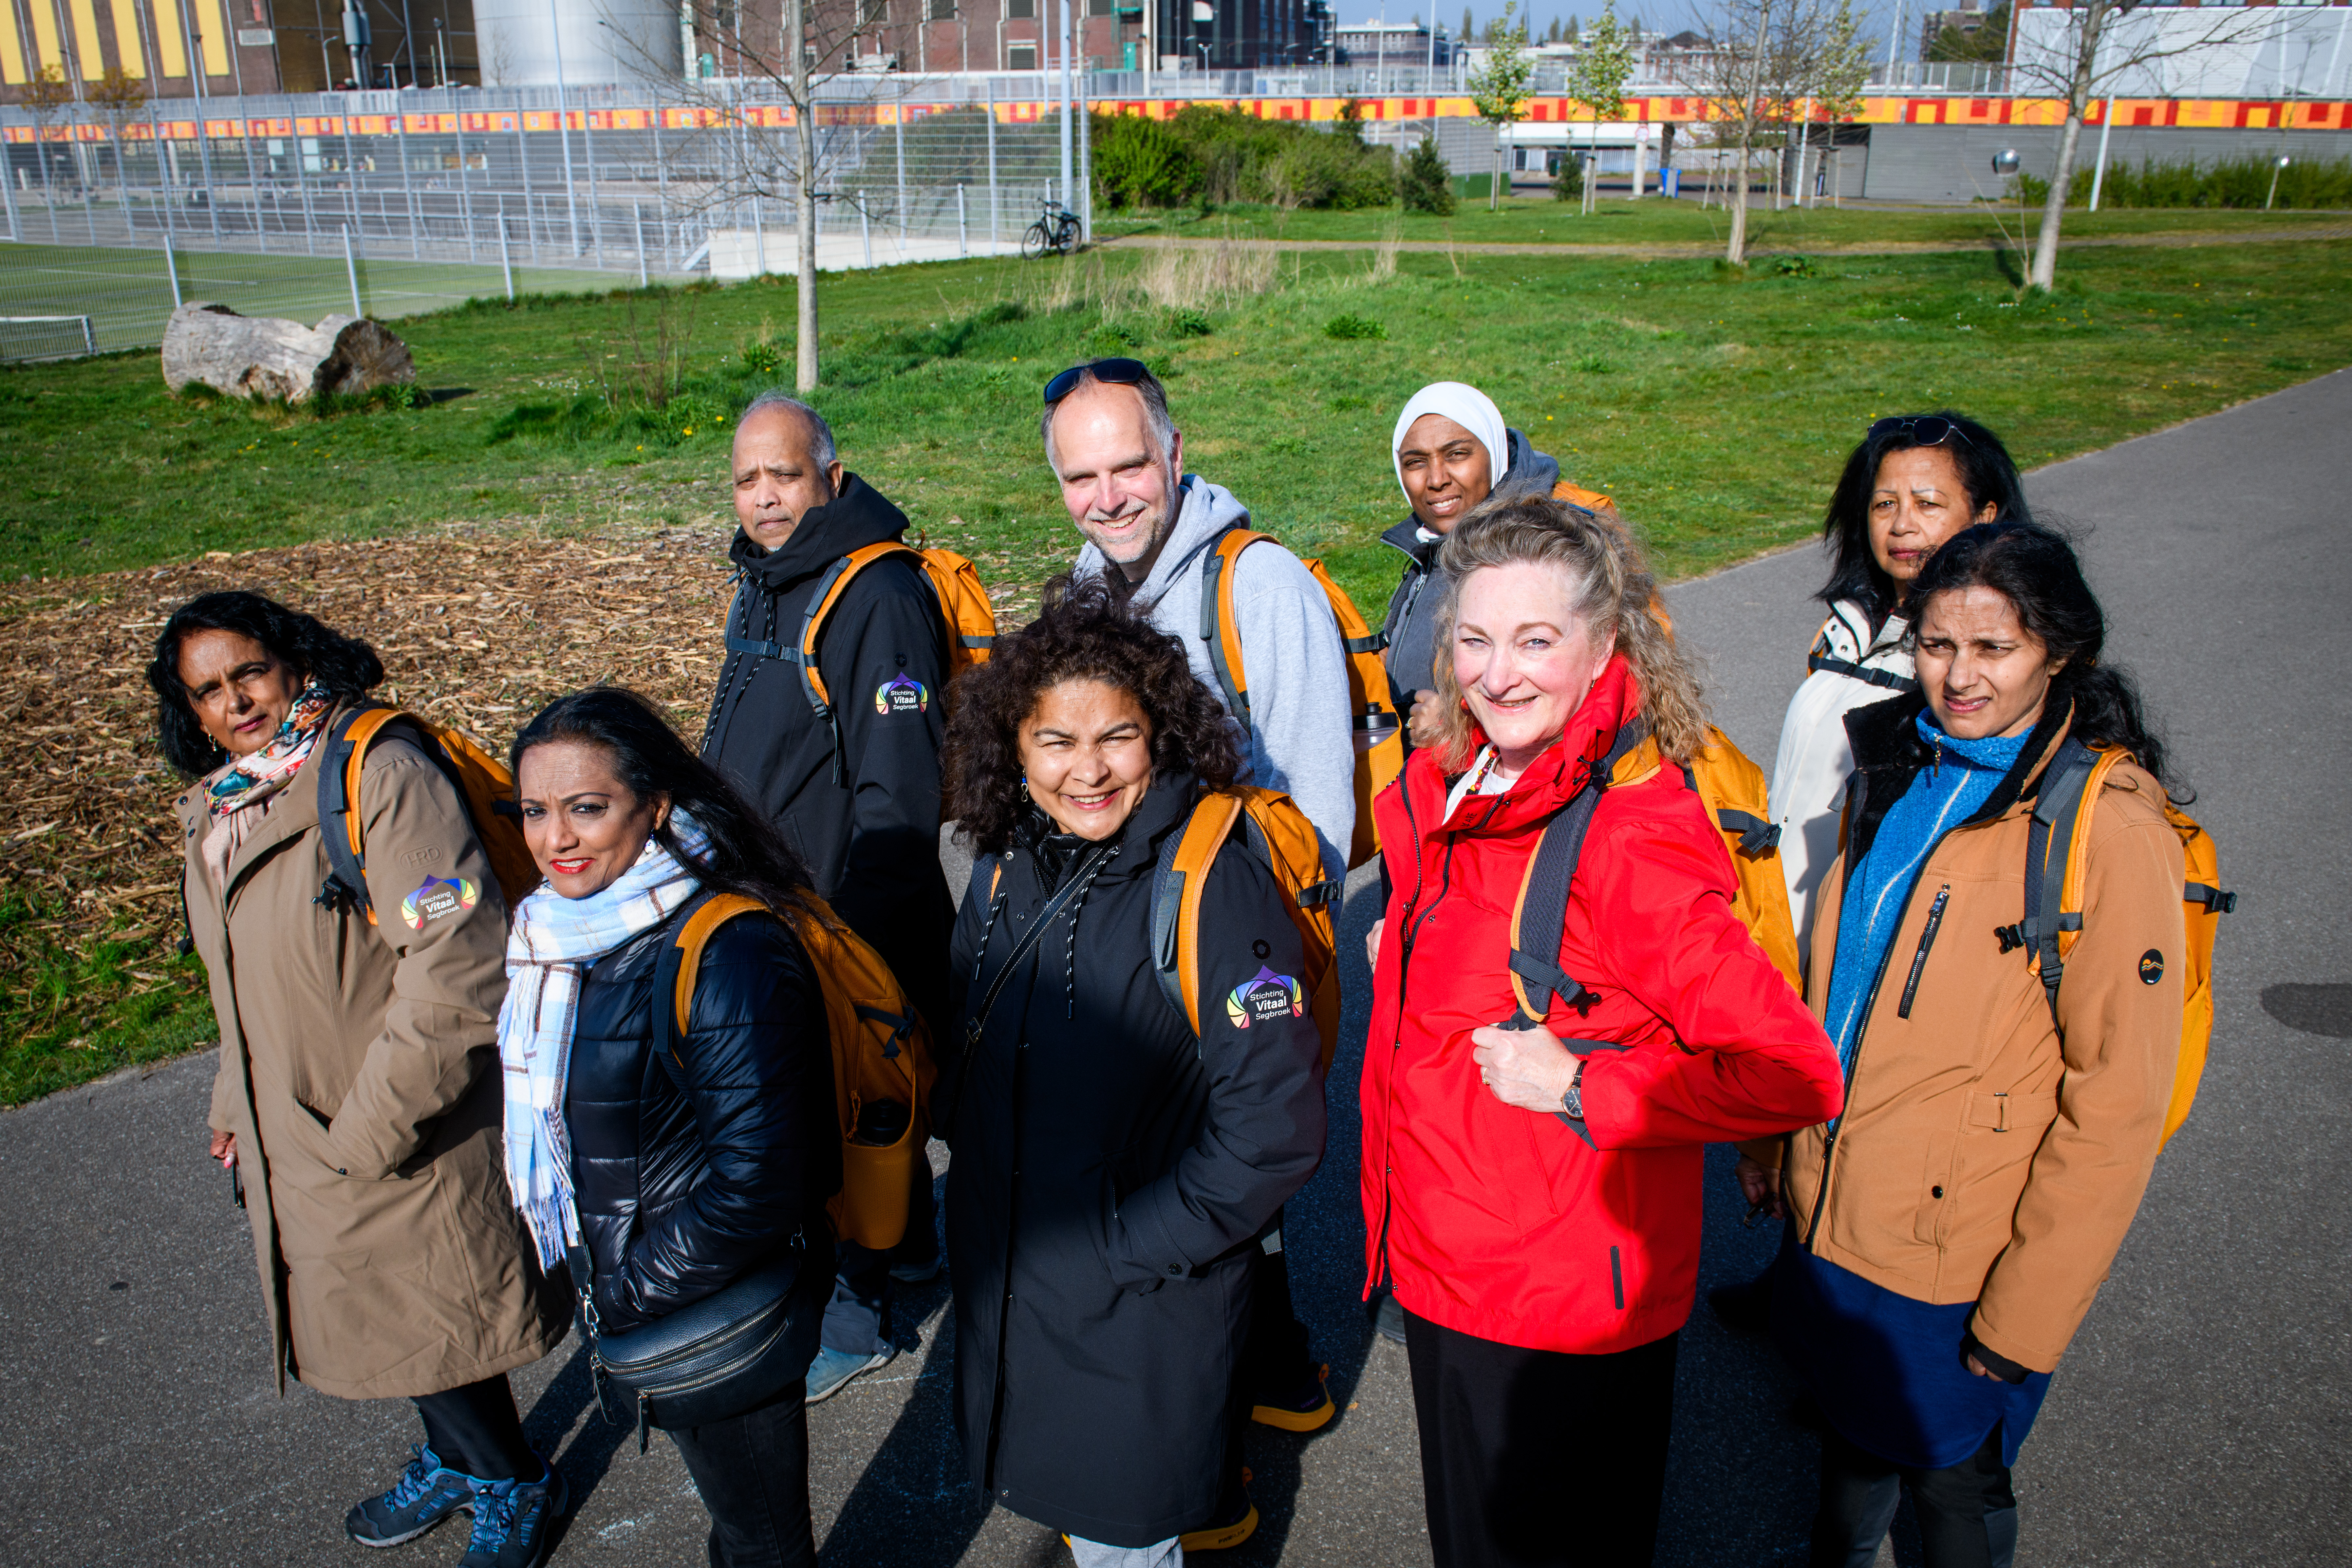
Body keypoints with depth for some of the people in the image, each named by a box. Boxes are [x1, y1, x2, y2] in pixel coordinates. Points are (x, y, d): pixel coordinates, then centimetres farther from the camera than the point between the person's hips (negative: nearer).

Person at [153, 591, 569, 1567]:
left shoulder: (381, 776, -23)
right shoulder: (217, 809, 5)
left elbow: (457, 971, -28)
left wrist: (367, 1136, -23)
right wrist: (238, 1107, 18)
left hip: (409, 1143, -8)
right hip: (296, 1139, 8)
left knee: (433, 1316, 8)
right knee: (382, 1315, 22)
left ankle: (512, 1487, 34)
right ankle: (456, 1461, 46)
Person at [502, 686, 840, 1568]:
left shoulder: (730, 957, -28)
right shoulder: (559, 930, -1)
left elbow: (758, 1182, -27)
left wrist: (632, 1296, -16)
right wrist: (601, 1283, 9)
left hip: (726, 1319, -7)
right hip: (630, 1293, 7)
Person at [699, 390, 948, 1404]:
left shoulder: (879, 597, -21)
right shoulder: (764, 581, 10)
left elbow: (899, 792, -24)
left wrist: (855, 931, -23)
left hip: (848, 915, -9)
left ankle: (851, 1317, 20)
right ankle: (907, 1246, 42)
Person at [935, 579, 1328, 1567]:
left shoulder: (1217, 890, -21)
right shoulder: (1008, 870, -1)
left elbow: (1274, 1127, -22)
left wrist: (1132, 1249, -18)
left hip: (1146, 1315, -6)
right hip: (1004, 1282, 6)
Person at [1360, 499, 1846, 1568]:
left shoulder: (1627, 842, -26)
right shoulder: (1451, 790, -1)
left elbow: (1796, 1074, -30)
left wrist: (1581, 1088, -25)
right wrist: (1403, 951, 2)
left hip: (1562, 1318, -7)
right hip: (1446, 1275, 8)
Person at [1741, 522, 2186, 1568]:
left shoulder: (2113, 831, -19)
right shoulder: (1898, 771, 1)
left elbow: (2115, 1107, -18)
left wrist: (2025, 1318, -16)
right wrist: (1775, 1129, 12)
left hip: (1957, 1259, -5)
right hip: (1830, 1211, 5)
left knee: (1949, 1479, 16)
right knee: (1851, 1441, 24)